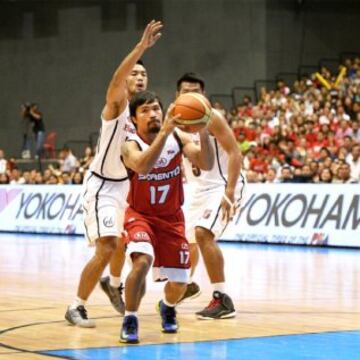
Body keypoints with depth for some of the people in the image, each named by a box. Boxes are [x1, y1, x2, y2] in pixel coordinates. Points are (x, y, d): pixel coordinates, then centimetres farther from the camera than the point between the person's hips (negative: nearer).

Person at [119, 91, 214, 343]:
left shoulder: (178, 138, -11)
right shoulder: (131, 145, -20)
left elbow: (207, 165, -23)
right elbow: (143, 166, -43)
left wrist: (203, 132, -39)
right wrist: (164, 131, -51)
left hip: (172, 218, 3)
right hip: (141, 215, -3)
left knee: (179, 284, 5)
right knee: (142, 261, -33)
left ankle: (167, 307, 42)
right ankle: (130, 321, -15)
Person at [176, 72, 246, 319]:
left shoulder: (211, 118, -17)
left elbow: (235, 153, -22)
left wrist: (229, 192, -30)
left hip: (224, 185, -8)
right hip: (201, 189, 8)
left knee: (203, 233, -26)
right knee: (187, 239, 21)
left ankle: (222, 300, -24)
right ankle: (188, 285, 50)